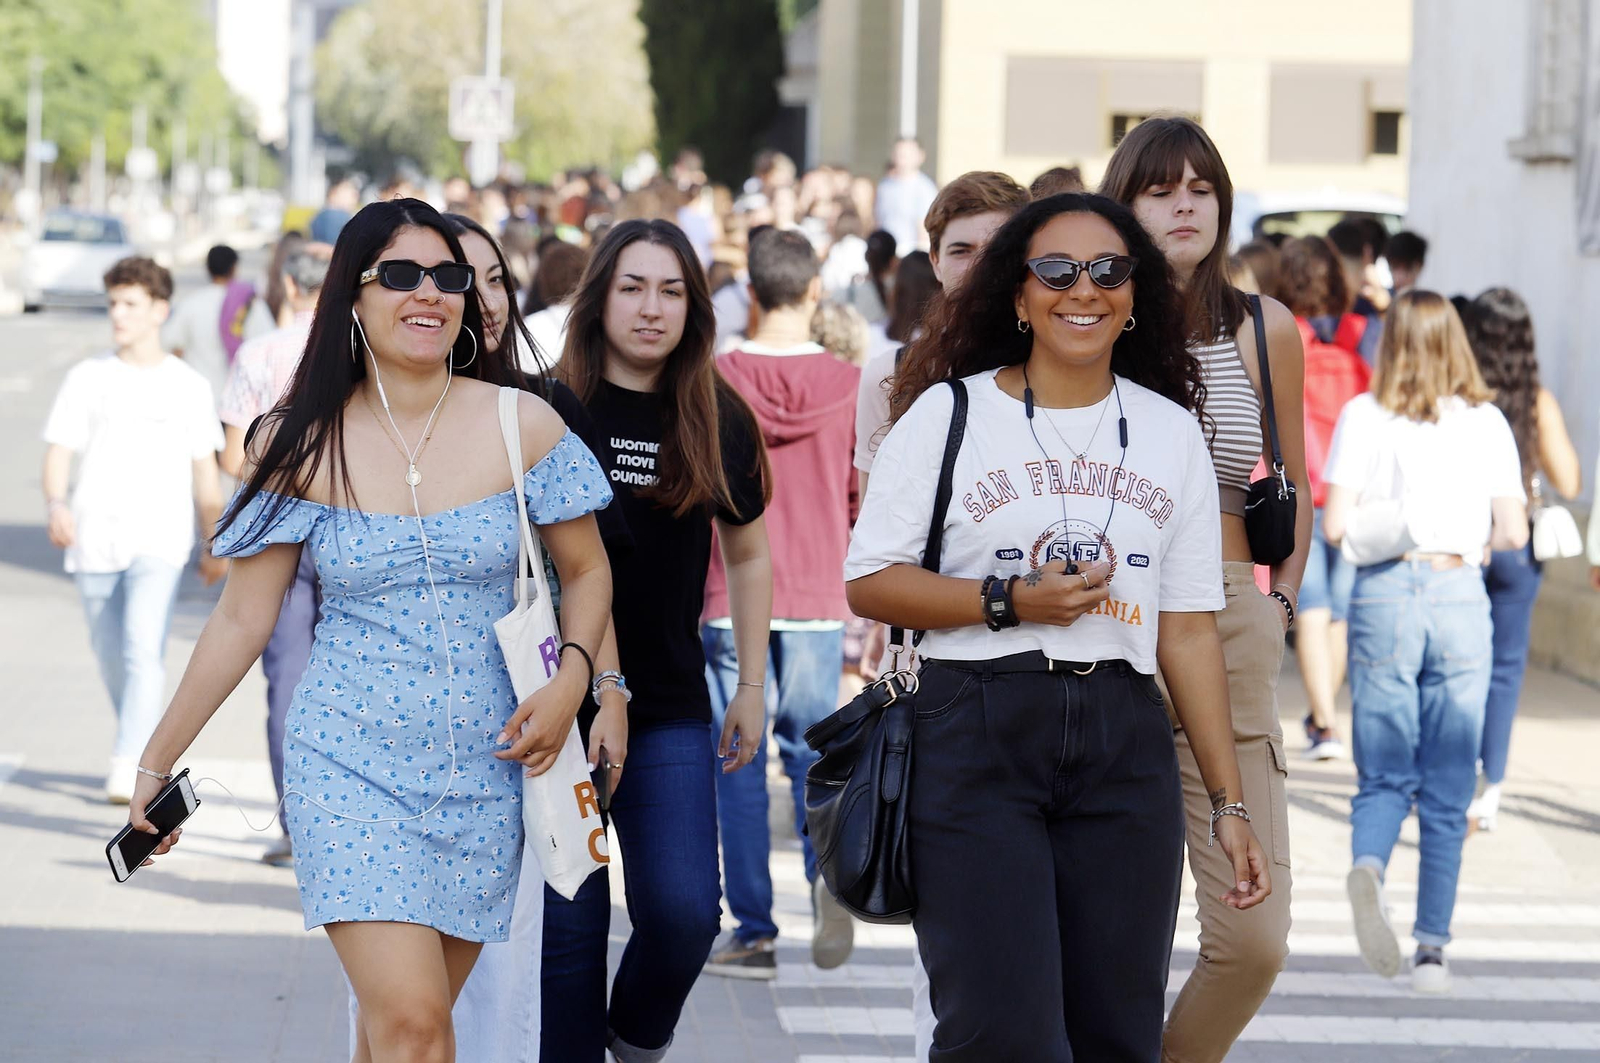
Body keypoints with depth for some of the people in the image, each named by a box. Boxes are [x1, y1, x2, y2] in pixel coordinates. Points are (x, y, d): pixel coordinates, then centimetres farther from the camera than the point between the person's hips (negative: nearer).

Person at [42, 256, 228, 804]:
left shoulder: (188, 386, 6)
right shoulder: (88, 377, 6)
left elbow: (204, 469, 13)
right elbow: (59, 449, 0)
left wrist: (215, 544, 16)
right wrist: (56, 503, -20)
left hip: (160, 538, -2)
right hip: (95, 536, 2)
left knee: (143, 648, -20)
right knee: (112, 656, 11)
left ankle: (129, 768, -23)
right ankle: (144, 742, 33)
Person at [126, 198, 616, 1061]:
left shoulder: (522, 426, -1)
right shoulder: (299, 445, -2)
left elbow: (586, 571, 11)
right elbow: (242, 618, 3)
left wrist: (571, 678, -8)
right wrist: (156, 763, 5)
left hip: (482, 774, 2)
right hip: (350, 768, -2)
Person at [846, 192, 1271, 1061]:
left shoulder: (1173, 432, 12)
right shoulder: (949, 413, 5)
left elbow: (1189, 631, 11)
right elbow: (868, 582, 1)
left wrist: (1227, 802, 6)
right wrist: (1009, 602, -12)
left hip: (1124, 747, 3)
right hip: (975, 734, -3)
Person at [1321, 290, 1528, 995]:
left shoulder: (1364, 416, -1)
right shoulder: (1486, 422, 3)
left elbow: (1334, 525, -7)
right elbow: (1513, 533, -1)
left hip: (1383, 593, -1)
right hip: (1460, 595, 1)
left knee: (1383, 776, 7)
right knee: (1447, 787, 8)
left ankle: (1368, 864, -26)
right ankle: (1432, 948, 6)